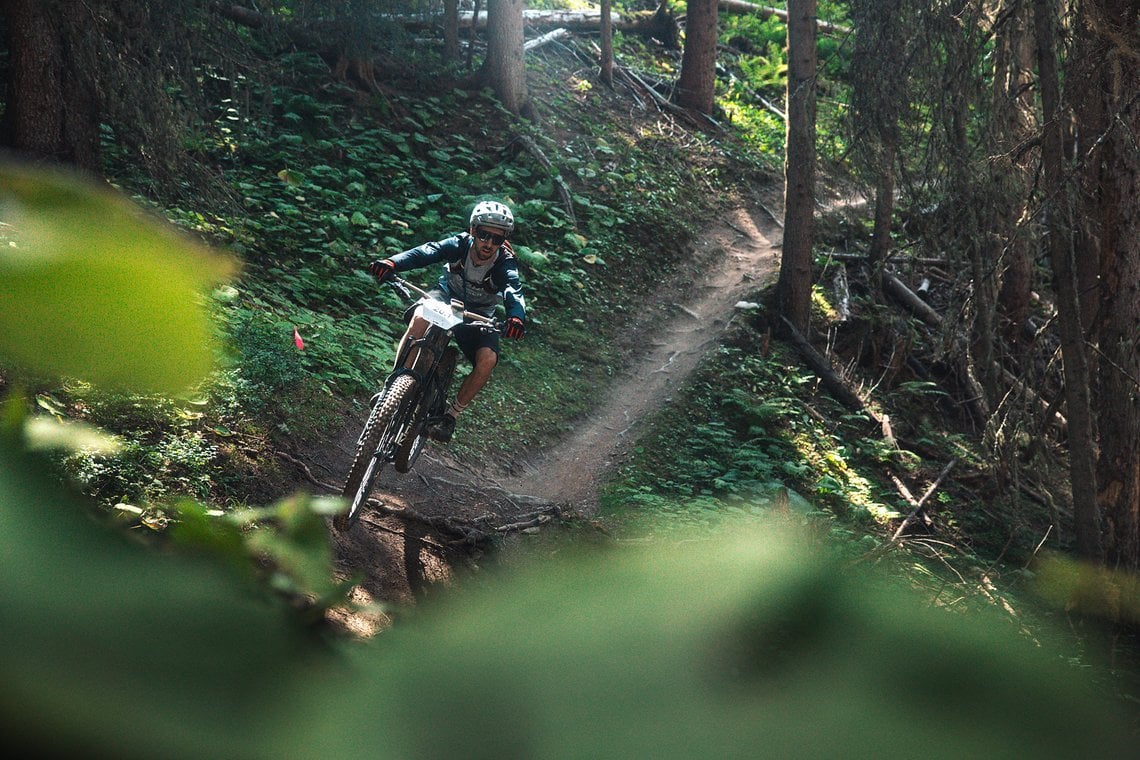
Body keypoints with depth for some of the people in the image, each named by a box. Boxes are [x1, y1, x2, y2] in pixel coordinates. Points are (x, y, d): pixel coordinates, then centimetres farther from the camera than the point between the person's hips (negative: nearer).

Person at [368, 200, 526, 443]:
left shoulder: (505, 264, -26)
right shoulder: (460, 244, -23)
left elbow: (514, 291, -44)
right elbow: (426, 252, -39)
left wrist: (516, 317, -68)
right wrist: (392, 263, -59)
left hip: (479, 315, 0)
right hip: (448, 296, 0)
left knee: (487, 359, -28)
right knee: (421, 316, -35)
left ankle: (451, 415, -7)